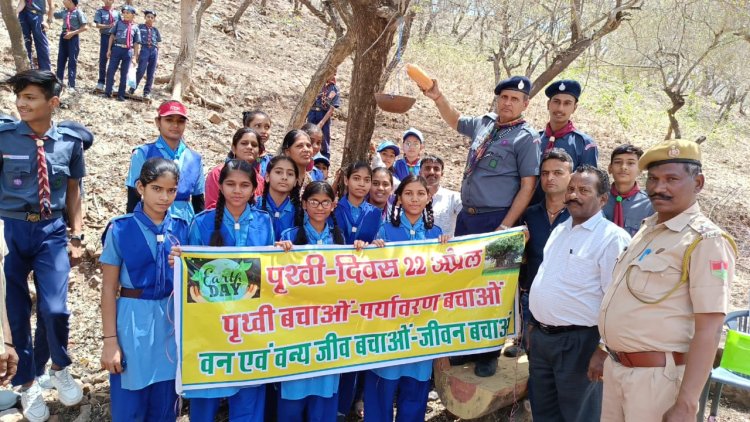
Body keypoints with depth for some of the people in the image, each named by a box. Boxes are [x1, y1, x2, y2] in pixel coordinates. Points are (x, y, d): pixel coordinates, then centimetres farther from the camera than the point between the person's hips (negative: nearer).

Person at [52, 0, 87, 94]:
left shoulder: (78, 12, -3)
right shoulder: (63, 12, 12)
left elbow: (85, 27, -9)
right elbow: (52, 14, 25)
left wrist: (73, 33, -13)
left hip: (73, 37, -6)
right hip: (64, 37, 6)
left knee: (72, 61, -4)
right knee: (61, 60, 5)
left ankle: (71, 85, -4)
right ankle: (58, 82, 11)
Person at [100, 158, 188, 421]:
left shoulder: (181, 229, 3)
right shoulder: (120, 229, -6)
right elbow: (109, 288, -4)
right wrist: (109, 339, -6)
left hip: (172, 322, 3)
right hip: (133, 322, -3)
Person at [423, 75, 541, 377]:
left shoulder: (526, 137, -8)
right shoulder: (485, 124, 10)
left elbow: (528, 186, -11)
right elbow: (455, 121, 31)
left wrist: (505, 227, -17)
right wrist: (438, 97, 15)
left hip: (495, 221, -6)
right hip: (466, 216, 7)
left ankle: (488, 353, 16)